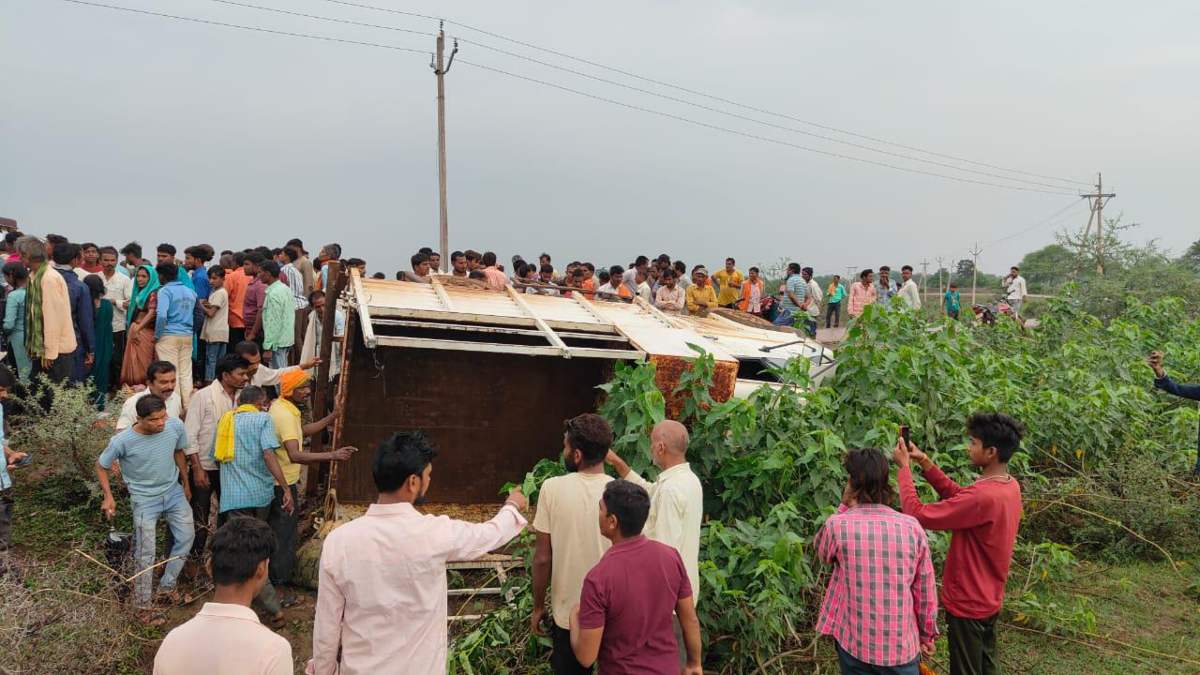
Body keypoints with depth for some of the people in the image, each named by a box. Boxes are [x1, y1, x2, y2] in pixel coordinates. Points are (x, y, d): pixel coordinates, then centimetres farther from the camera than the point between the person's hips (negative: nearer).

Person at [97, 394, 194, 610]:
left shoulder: (176, 426, -18)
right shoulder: (123, 441, -26)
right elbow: (101, 466, -7)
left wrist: (186, 483, 13)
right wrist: (108, 496, -17)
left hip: (173, 491, 4)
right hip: (145, 498, -4)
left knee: (186, 537, 5)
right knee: (146, 554, -2)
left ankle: (166, 586, 24)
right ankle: (143, 605, 16)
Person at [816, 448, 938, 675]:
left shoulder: (838, 525, -15)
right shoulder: (912, 527, -10)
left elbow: (822, 552, 9)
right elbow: (926, 590, -1)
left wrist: (844, 507, 4)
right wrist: (928, 634, 14)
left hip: (854, 643, 0)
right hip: (902, 644, 0)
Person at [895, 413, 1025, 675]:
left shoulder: (983, 496, -33)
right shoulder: (1010, 485, -2)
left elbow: (917, 515, -29)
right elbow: (957, 496, 9)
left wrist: (904, 467, -19)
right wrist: (924, 462, 0)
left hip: (968, 603, -8)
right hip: (989, 599, 8)